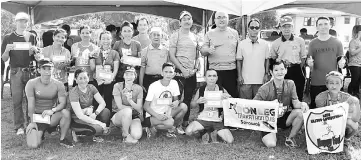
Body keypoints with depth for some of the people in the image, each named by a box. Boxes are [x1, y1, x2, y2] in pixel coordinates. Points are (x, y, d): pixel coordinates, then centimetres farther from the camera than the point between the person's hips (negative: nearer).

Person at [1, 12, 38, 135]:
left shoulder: (31, 37, 10)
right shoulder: (8, 38, 6)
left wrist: (34, 51, -8)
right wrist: (7, 50, -14)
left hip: (30, 71, 1)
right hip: (15, 72, -1)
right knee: (17, 100, -2)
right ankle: (19, 126, 4)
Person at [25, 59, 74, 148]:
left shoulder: (58, 84, -5)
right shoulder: (31, 84, -7)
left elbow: (63, 103, -12)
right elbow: (31, 104, -11)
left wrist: (52, 110, -30)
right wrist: (32, 122, -14)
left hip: (52, 116, 1)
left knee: (66, 112, -33)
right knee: (34, 145, -18)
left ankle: (62, 139, -11)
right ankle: (40, 133, 21)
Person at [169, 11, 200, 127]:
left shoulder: (195, 37, 14)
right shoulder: (175, 36, -2)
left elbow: (197, 56, 16)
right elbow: (172, 56, -7)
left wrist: (195, 69, -1)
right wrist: (183, 69, -13)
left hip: (192, 74, 5)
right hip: (179, 73, -5)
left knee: (188, 99, 9)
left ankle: (186, 122, 20)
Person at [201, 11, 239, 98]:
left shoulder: (234, 33, 12)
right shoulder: (209, 34, 9)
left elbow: (238, 51, 14)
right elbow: (202, 51, 7)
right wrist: (208, 50, -17)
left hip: (231, 70, 1)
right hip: (214, 70, -1)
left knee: (233, 96, 0)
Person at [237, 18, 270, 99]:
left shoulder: (265, 44, 4)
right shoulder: (241, 44, 2)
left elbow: (267, 60, 10)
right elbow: (239, 61, 4)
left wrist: (266, 74, 3)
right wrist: (239, 76, -1)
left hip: (260, 80, 1)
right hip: (245, 80, -1)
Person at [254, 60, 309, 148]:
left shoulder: (290, 84, -5)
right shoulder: (265, 88, -17)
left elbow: (296, 103, -6)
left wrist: (302, 104, -29)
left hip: (284, 118, 4)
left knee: (301, 112, -24)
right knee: (271, 144, -25)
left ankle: (290, 138, -2)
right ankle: (272, 135, 15)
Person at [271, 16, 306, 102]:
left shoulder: (300, 41, 4)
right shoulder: (275, 43, 4)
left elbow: (303, 58, 10)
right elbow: (273, 59, 12)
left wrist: (298, 69, 2)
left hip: (297, 72, 0)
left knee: (298, 97, 3)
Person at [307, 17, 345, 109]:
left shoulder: (337, 42, 3)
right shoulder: (312, 43, 4)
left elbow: (341, 58, 10)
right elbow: (309, 61, 9)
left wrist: (341, 62, -13)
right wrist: (309, 63, -14)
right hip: (316, 82, 0)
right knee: (314, 107, 6)